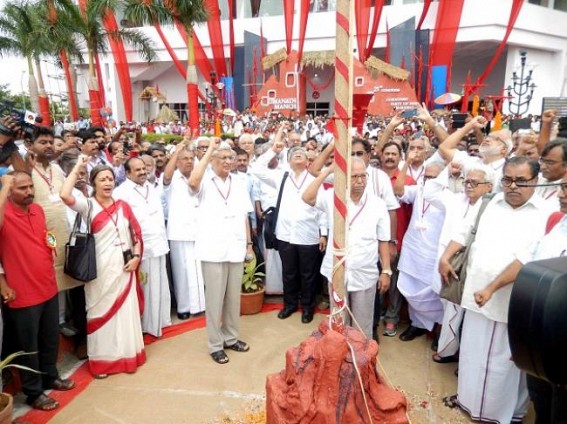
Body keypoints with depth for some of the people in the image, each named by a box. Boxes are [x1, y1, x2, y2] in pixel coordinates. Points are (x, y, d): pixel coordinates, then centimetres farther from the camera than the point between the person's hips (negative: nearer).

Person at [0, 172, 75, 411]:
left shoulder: (38, 210, 6)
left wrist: (52, 244, 6)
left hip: (48, 288, 7)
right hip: (23, 294, -7)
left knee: (50, 339, 21)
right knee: (29, 346, 9)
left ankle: (50, 377, 41)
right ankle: (34, 393, 25)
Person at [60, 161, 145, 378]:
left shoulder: (123, 206, 7)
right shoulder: (88, 205, -3)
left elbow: (136, 233, 9)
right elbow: (65, 195, -23)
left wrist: (136, 257, -3)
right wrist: (77, 168, -13)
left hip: (124, 266, 3)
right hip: (100, 268, -3)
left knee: (127, 310, 11)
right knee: (102, 311, 8)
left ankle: (127, 355, 28)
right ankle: (103, 360, 21)